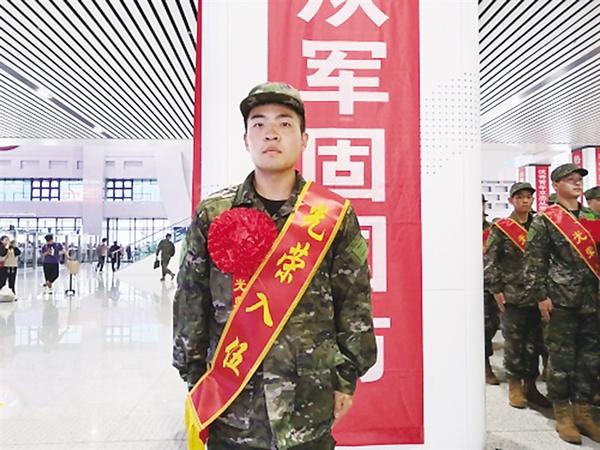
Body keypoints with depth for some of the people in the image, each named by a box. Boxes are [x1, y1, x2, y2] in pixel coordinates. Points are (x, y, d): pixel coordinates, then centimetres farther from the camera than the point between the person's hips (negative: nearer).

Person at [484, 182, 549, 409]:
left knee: (534, 343, 11)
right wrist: (497, 290, -8)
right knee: (514, 343, 4)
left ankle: (530, 386, 25)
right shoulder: (500, 228, -3)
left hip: (537, 295, 4)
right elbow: (489, 261, -5)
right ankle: (515, 386, 19)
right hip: (512, 297, -4)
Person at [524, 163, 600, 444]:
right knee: (561, 358, 2)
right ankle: (562, 414, 16)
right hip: (561, 301, -6)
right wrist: (540, 296, -13)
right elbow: (533, 261, -8)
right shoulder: (545, 220, -4)